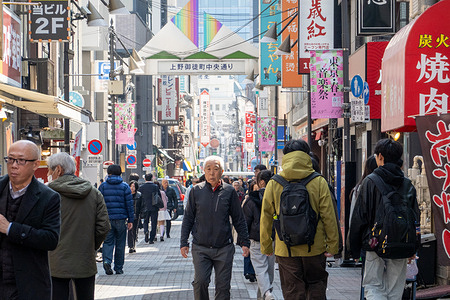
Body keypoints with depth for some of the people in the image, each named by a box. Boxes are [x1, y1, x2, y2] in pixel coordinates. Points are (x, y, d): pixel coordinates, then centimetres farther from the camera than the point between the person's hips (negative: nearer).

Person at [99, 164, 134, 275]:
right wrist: (130, 220, 4)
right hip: (121, 219, 0)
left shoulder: (103, 186, 3)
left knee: (108, 242, 5)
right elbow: (129, 204, 0)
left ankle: (107, 261, -19)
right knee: (120, 244, 8)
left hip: (107, 219, 0)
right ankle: (118, 268, 13)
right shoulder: (125, 186, 2)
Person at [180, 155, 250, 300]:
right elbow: (188, 219, 9)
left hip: (224, 248, 0)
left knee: (223, 286, 3)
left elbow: (239, 220, 8)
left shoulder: (229, 191, 2)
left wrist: (245, 242, 5)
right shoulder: (196, 191, 3)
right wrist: (183, 243, 5)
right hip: (200, 248, 0)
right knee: (200, 282, -8)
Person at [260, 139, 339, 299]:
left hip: (286, 249, 1)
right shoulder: (319, 182, -5)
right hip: (314, 248, 0)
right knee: (317, 286, 16)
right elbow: (328, 216, -6)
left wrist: (266, 246, 11)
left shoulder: (273, 184, -2)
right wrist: (332, 245, 2)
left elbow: (266, 217, 2)